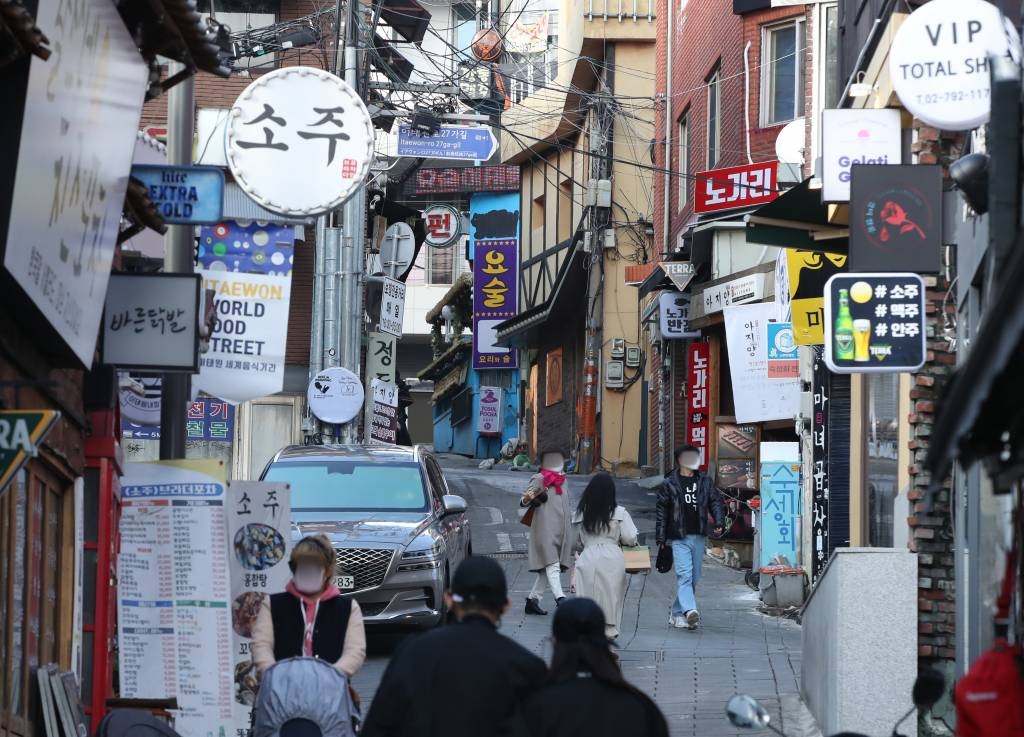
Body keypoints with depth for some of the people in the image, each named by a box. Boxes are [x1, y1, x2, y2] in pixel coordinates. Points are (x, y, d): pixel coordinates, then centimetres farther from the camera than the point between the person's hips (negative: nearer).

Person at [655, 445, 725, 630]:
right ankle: (689, 610, -30)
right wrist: (660, 537, 1)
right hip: (679, 537, -4)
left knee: (694, 576, 8)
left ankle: (677, 612, 19)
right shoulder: (670, 484, 1)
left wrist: (719, 522, -8)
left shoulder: (705, 481, 10)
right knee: (684, 573, -18)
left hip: (698, 537, 4)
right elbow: (662, 511, 3)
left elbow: (716, 502, 10)